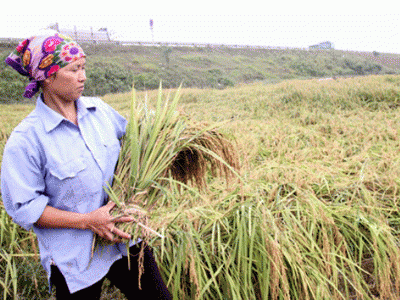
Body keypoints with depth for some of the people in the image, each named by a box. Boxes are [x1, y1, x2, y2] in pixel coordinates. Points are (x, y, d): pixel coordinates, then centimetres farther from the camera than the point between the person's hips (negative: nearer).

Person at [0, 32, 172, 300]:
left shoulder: (99, 109, 0)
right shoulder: (25, 140, -16)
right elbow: (24, 207, -14)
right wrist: (87, 221, -20)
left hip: (125, 238, 5)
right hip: (75, 259, -5)